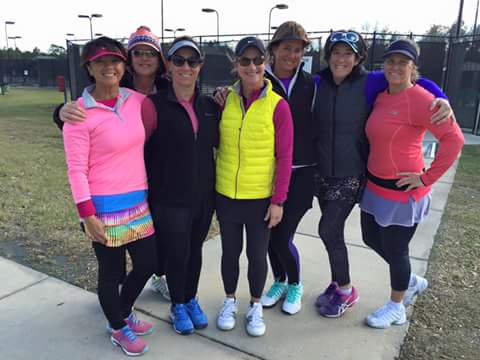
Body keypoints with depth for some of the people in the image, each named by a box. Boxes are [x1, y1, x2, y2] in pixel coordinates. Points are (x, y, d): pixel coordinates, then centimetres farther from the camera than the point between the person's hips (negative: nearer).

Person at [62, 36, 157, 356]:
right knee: (111, 271, 13)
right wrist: (87, 214, -15)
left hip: (139, 201, 6)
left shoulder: (137, 101, 1)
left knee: (147, 264, 16)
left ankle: (124, 311, 45)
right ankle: (118, 329, 39)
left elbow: (146, 145, 15)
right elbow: (76, 169, -13)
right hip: (104, 206, -5)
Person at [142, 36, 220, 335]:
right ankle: (178, 305, 35)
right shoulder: (155, 104, -11)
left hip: (204, 195, 4)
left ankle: (192, 300, 41)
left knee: (195, 249, 18)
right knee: (177, 252, 8)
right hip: (170, 198, -4)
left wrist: (225, 110, 1)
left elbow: (218, 142, 11)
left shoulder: (210, 105, 4)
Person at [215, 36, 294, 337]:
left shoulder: (278, 105, -10)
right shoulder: (225, 100, -1)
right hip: (226, 194, 2)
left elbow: (284, 157, -8)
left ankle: (256, 306, 36)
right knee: (230, 251, 16)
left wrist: (278, 200, -9)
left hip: (261, 196, -2)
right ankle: (230, 301, 40)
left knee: (257, 254, 12)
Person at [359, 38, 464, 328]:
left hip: (401, 190, -8)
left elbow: (454, 138, -22)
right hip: (375, 184, 8)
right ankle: (412, 282, 45)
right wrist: (370, 171, 9)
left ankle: (396, 307, 34)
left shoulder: (420, 99, -18)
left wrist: (427, 178, -19)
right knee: (371, 239, 20)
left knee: (395, 249, 8)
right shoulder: (381, 97, 6)